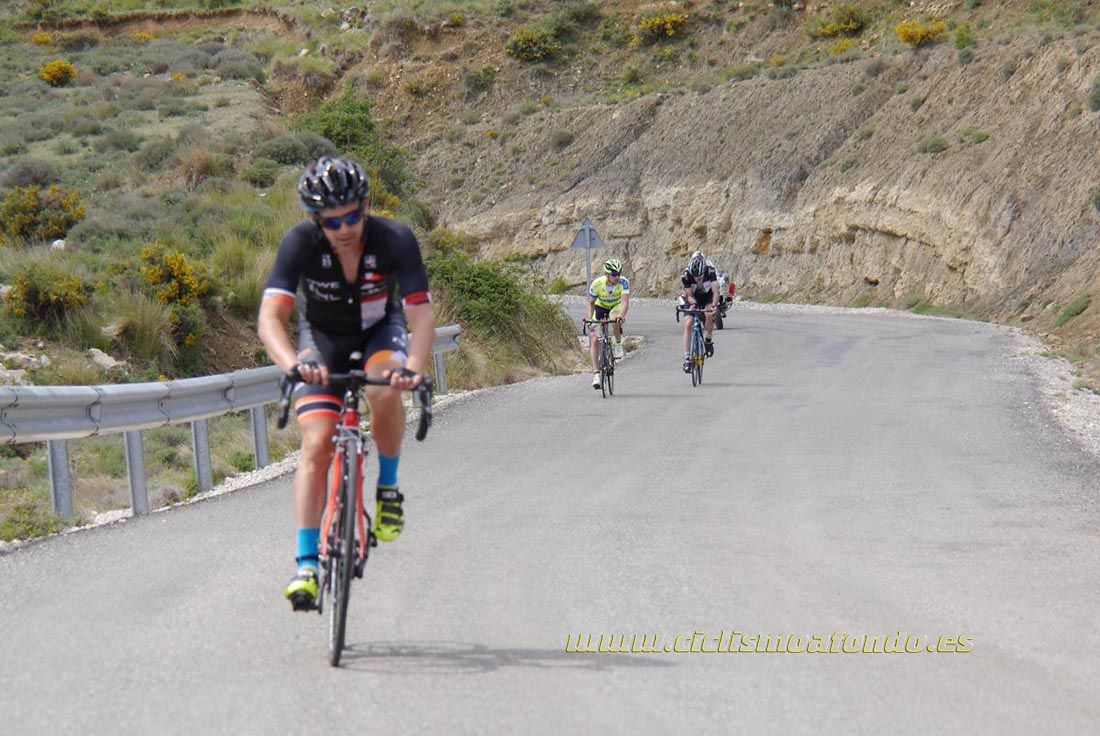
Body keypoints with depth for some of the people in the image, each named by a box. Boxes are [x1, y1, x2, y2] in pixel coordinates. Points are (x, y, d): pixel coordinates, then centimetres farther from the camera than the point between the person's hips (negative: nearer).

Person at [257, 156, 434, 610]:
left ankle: (388, 486, -9)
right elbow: (270, 317, -38)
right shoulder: (300, 243, -29)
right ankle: (306, 564, -13)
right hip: (323, 338, 0)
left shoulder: (395, 240, -29)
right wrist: (292, 363, -57)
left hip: (381, 331, 0)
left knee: (384, 389, -34)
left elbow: (421, 314, -34)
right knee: (317, 445, -16)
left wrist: (415, 366, -54)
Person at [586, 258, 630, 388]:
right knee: (593, 339, -14)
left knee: (615, 320, -38)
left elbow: (625, 302, -40)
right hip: (601, 307, 1)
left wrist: (621, 315, -59)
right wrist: (589, 318, -29)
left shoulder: (623, 282, -30)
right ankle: (596, 373, -11)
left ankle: (618, 343, -10)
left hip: (616, 306, -1)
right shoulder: (597, 284, -27)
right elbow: (591, 303, -13)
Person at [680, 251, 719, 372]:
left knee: (709, 314, -34)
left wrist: (714, 305, -52)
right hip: (694, 300, 1)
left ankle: (709, 341, -8)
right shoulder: (685, 275, -27)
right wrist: (693, 305, -41)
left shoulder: (710, 272, -31)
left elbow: (715, 291, -35)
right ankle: (687, 358, -14)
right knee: (688, 324, -17)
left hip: (708, 299, -1)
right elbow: (689, 295, -20)